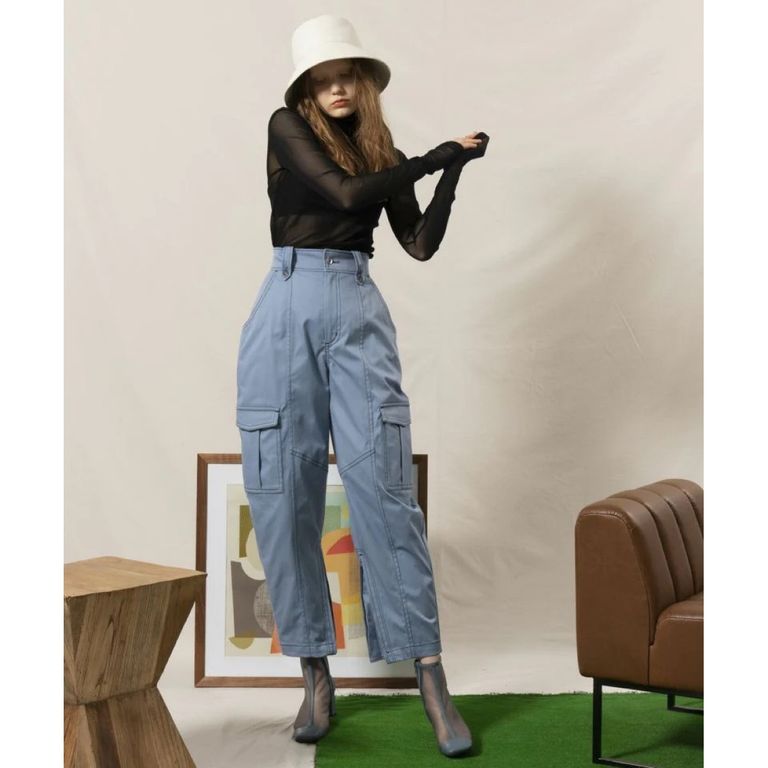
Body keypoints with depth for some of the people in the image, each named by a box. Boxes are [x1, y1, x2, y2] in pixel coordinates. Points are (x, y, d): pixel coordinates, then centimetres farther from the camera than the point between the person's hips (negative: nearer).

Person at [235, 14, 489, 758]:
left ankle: (430, 677, -5)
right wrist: (433, 158, 0)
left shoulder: (385, 156, 15)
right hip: (288, 309, -1)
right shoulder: (287, 126, 6)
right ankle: (315, 672, 8)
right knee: (282, 493, -2)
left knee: (383, 486, -7)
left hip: (358, 311, 1)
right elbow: (345, 193, -8)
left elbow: (422, 244, 10)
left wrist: (452, 169, 3)